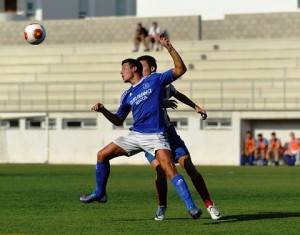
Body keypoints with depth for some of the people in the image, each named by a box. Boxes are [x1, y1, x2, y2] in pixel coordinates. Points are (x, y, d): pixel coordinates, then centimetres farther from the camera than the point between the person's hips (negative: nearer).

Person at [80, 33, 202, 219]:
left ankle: (191, 207, -24)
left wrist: (169, 48, -13)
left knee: (170, 170, -22)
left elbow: (180, 69, -3)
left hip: (155, 136, -6)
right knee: (102, 155, 5)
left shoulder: (154, 80, 2)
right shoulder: (127, 95, 16)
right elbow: (118, 121, 22)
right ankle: (100, 193, 22)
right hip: (135, 135, 6)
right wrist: (103, 110, 5)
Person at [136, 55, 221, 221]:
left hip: (168, 132, 3)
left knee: (189, 166, -7)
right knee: (160, 169, -23)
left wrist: (195, 107, 27)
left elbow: (177, 95, 23)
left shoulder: (164, 84, 1)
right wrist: (161, 104, -39)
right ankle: (161, 206, 2)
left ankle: (209, 205, 0)